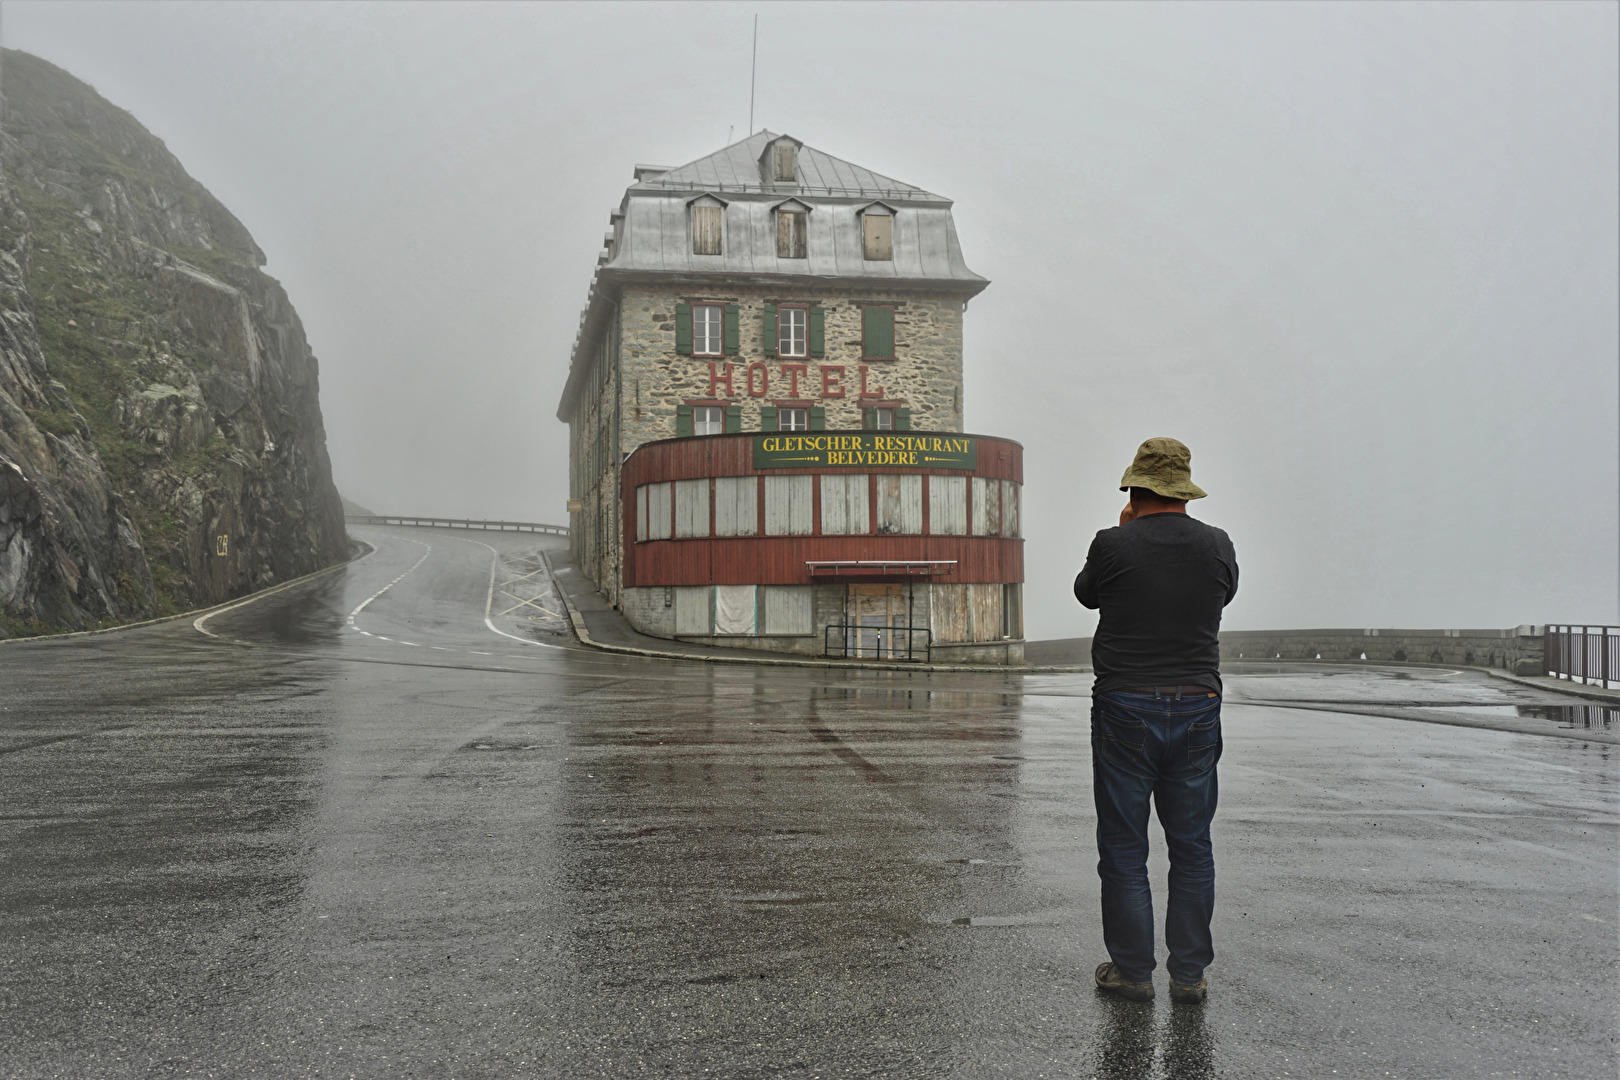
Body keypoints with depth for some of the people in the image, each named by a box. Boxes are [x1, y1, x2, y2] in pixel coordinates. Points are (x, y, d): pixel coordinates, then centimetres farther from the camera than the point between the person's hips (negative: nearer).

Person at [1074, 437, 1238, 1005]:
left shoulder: (1114, 545, -10)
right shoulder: (1217, 545, -1)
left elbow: (1086, 593, 9)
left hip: (1125, 708, -3)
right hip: (1197, 709, 3)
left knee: (1123, 846, 7)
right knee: (1192, 846, 12)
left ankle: (1132, 970, 13)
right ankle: (1189, 974, 17)